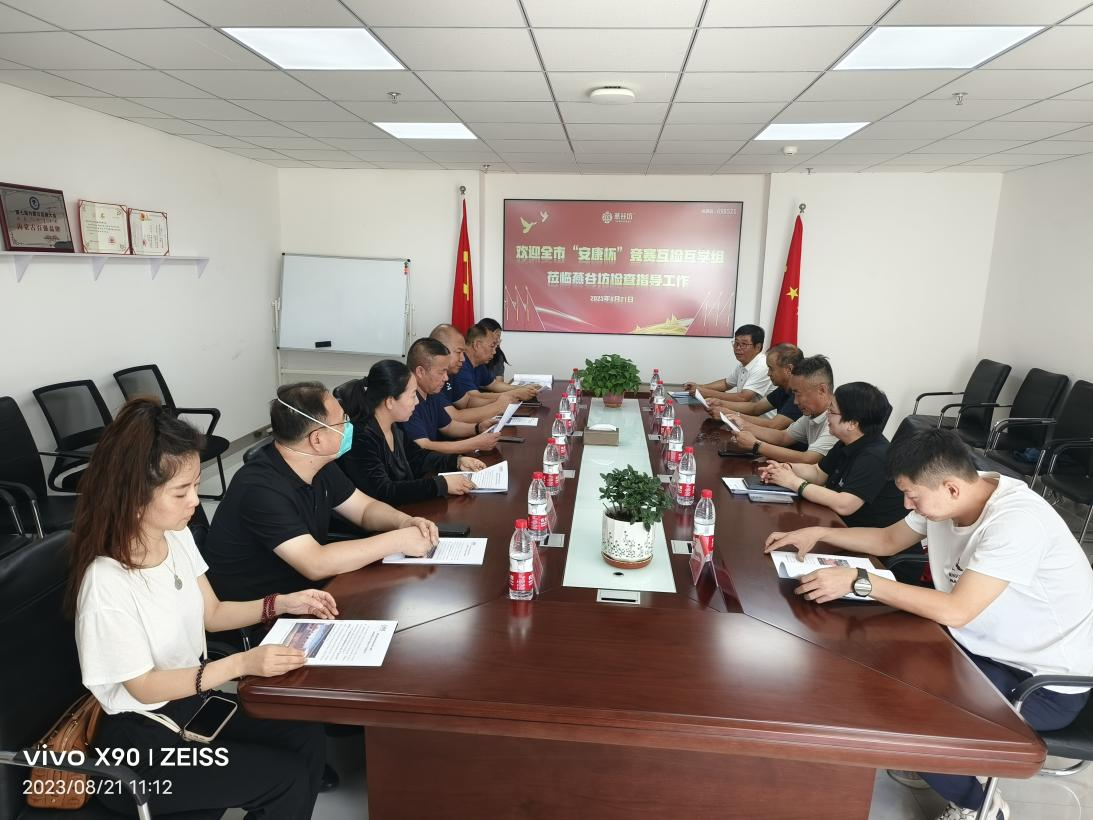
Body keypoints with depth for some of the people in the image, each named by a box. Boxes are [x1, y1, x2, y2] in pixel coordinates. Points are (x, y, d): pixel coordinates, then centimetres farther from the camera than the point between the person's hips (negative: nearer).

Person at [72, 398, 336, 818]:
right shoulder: (107, 584, -29)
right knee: (287, 780, -10)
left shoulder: (178, 537, -6)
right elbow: (144, 687, -20)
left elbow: (212, 613, 7)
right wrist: (241, 663, -26)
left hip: (192, 700, 7)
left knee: (308, 738, -3)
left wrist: (283, 603, -7)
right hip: (139, 740, -7)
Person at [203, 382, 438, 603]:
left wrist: (404, 521, -13)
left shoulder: (321, 466, -2)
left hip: (303, 587, 8)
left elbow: (365, 508, 9)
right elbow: (316, 564, -33)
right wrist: (398, 540, -28)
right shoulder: (261, 488, -28)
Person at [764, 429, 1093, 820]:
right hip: (989, 646, 8)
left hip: (1047, 680, -8)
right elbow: (888, 540, 8)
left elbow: (955, 611, -35)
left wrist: (859, 582, -33)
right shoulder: (949, 496, -8)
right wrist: (818, 533, -4)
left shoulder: (1016, 521, -32)